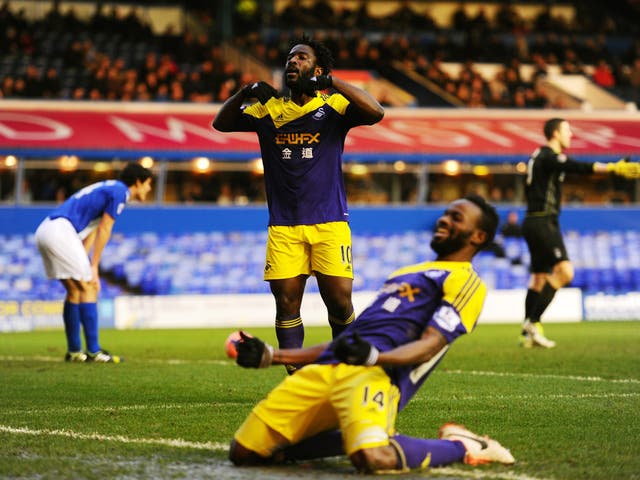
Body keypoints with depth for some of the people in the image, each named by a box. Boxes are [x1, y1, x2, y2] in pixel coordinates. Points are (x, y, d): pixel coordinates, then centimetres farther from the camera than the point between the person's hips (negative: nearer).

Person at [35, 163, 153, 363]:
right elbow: (104, 231, -7)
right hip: (60, 231, -10)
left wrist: (82, 264, 16)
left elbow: (91, 233, 22)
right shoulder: (120, 191, -3)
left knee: (74, 290, 15)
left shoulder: (108, 189, 26)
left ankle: (74, 351, 17)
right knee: (89, 288, -7)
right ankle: (93, 351, -9)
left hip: (44, 231, 10)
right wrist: (93, 267, -6)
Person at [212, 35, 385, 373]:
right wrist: (246, 92, 1)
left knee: (339, 302, -6)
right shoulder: (268, 110, 12)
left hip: (329, 223, -3)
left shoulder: (334, 106, 2)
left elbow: (375, 113, -14)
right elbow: (221, 124, 19)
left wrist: (333, 83, -19)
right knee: (286, 303, -2)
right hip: (283, 226, 3)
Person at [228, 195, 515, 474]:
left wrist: (373, 356, -30)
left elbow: (430, 344, -9)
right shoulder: (406, 273, 33)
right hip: (326, 369, 8)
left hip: (375, 374, -8)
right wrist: (271, 356, 27)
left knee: (373, 460, -37)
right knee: (244, 453, -3)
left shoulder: (466, 282, 6)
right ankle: (356, 438, 11)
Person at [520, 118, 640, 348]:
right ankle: (533, 322, -18)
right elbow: (580, 167, -28)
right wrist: (613, 167, -37)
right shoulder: (549, 157, -13)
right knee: (564, 270, -18)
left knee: (539, 277, 11)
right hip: (542, 222, -11)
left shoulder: (541, 156, 18)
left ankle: (528, 334, 11)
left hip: (534, 223, 11)